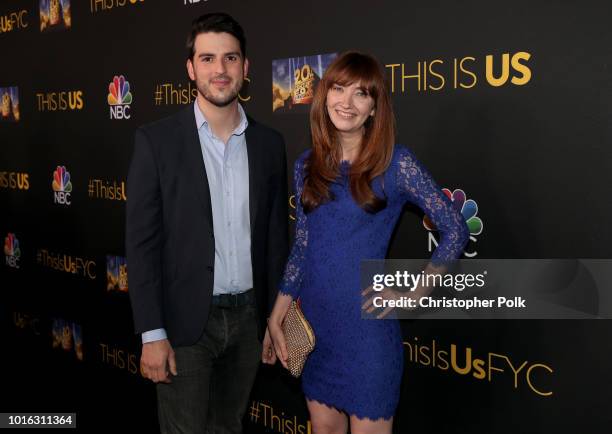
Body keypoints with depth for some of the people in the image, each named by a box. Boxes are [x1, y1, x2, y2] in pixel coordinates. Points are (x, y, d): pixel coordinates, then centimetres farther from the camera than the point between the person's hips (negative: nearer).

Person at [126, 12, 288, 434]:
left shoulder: (269, 143, 3)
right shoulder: (157, 140, -7)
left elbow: (276, 237, 8)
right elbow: (142, 242, -9)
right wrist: (151, 333, -12)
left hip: (248, 317, 4)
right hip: (184, 320, -3)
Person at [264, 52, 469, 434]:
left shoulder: (396, 163, -10)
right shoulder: (307, 165, 4)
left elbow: (455, 230, -8)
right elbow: (302, 247, 9)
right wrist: (277, 317, 6)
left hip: (367, 323, -4)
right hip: (313, 322, 5)